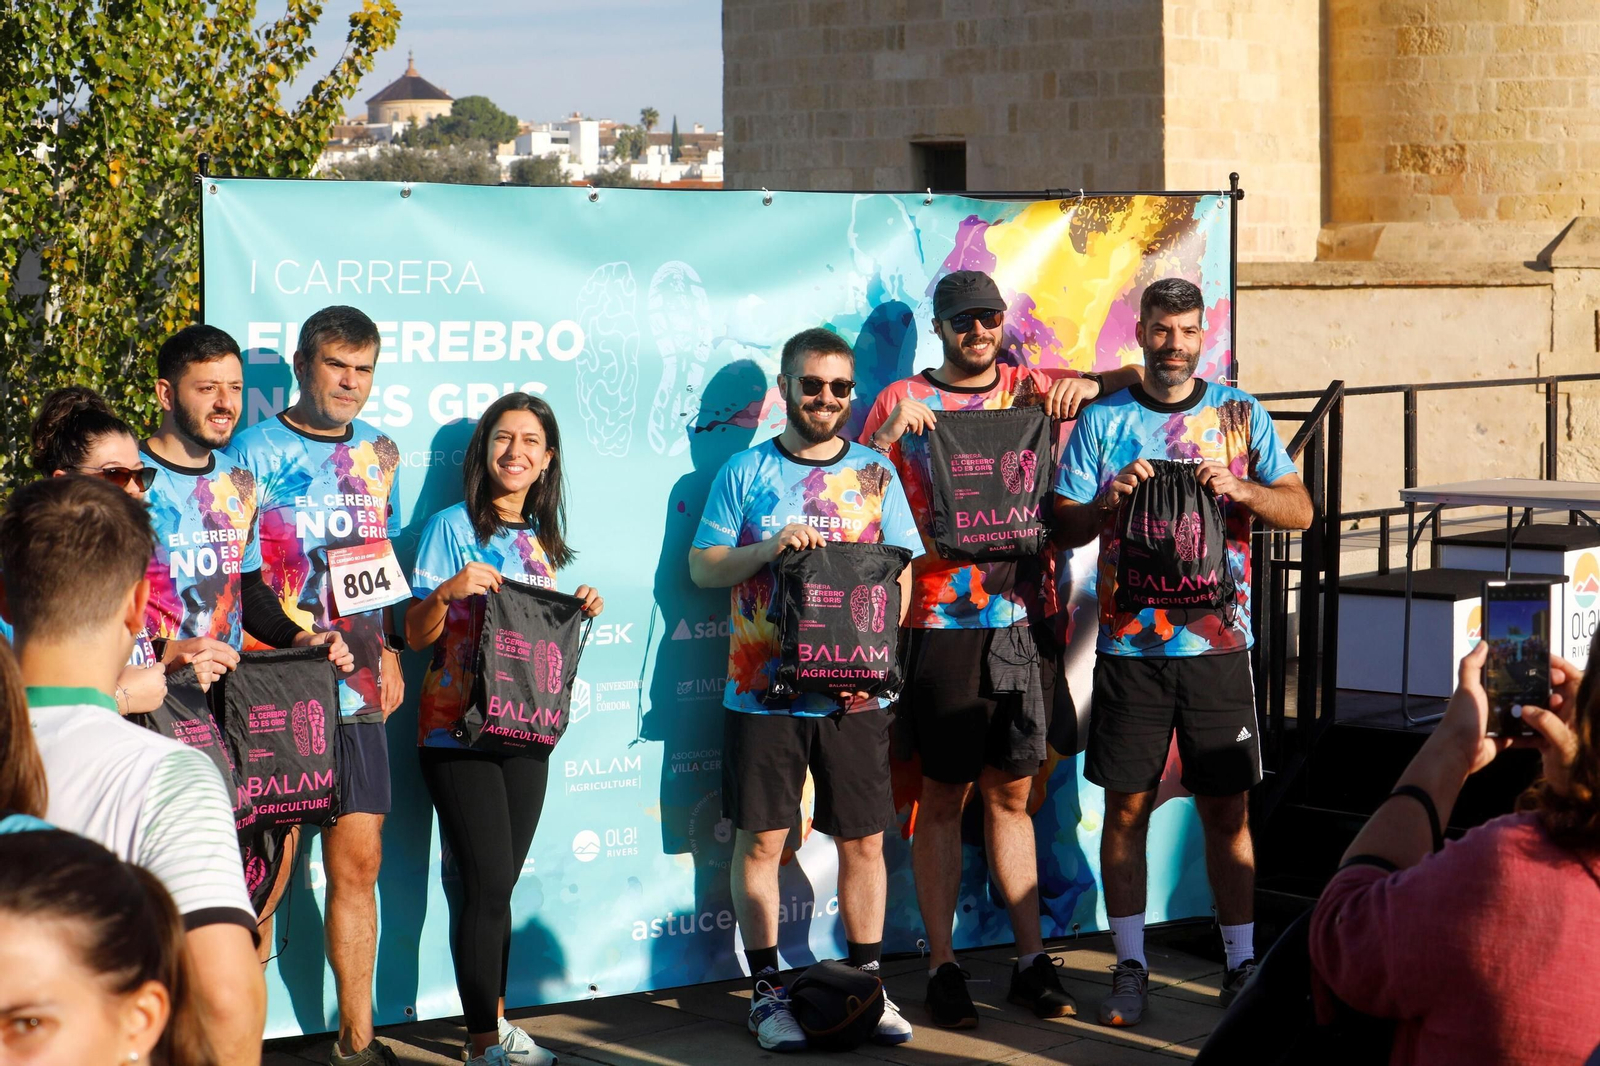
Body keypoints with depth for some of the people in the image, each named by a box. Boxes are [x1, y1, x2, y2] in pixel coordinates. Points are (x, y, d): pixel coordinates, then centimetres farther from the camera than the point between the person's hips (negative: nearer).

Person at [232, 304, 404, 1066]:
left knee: (357, 862, 5)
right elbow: (229, 576, -7)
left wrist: (389, 650, 12)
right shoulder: (256, 451, -3)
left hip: (358, 689, 4)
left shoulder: (378, 453, 13)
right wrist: (298, 638, -19)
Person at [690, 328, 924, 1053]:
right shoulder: (746, 471, 5)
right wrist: (771, 547, -14)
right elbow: (702, 566, 3)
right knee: (761, 838, 1)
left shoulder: (875, 473, 9)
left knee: (863, 839, 5)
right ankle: (767, 990, 11)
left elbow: (899, 576, 7)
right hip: (763, 689, -1)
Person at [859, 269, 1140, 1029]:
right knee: (944, 797, 1)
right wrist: (891, 436, -18)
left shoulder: (1031, 389, 10)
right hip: (943, 623, -3)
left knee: (1011, 794, 10)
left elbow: (1147, 382, 10)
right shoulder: (903, 403, 3)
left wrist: (1092, 384, -9)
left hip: (1019, 618, 3)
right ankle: (942, 968, 7)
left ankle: (1031, 960, 15)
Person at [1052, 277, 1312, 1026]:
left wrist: (1241, 491, -14)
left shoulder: (1241, 414, 7)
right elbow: (1064, 528, 4)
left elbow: (1300, 511, 4)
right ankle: (1130, 967, 13)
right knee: (1126, 808, 3)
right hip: (1128, 646, 0)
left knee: (1227, 810, 3)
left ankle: (1242, 964, 12)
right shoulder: (1101, 421, 6)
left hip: (1217, 641, 0)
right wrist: (1110, 501, -16)